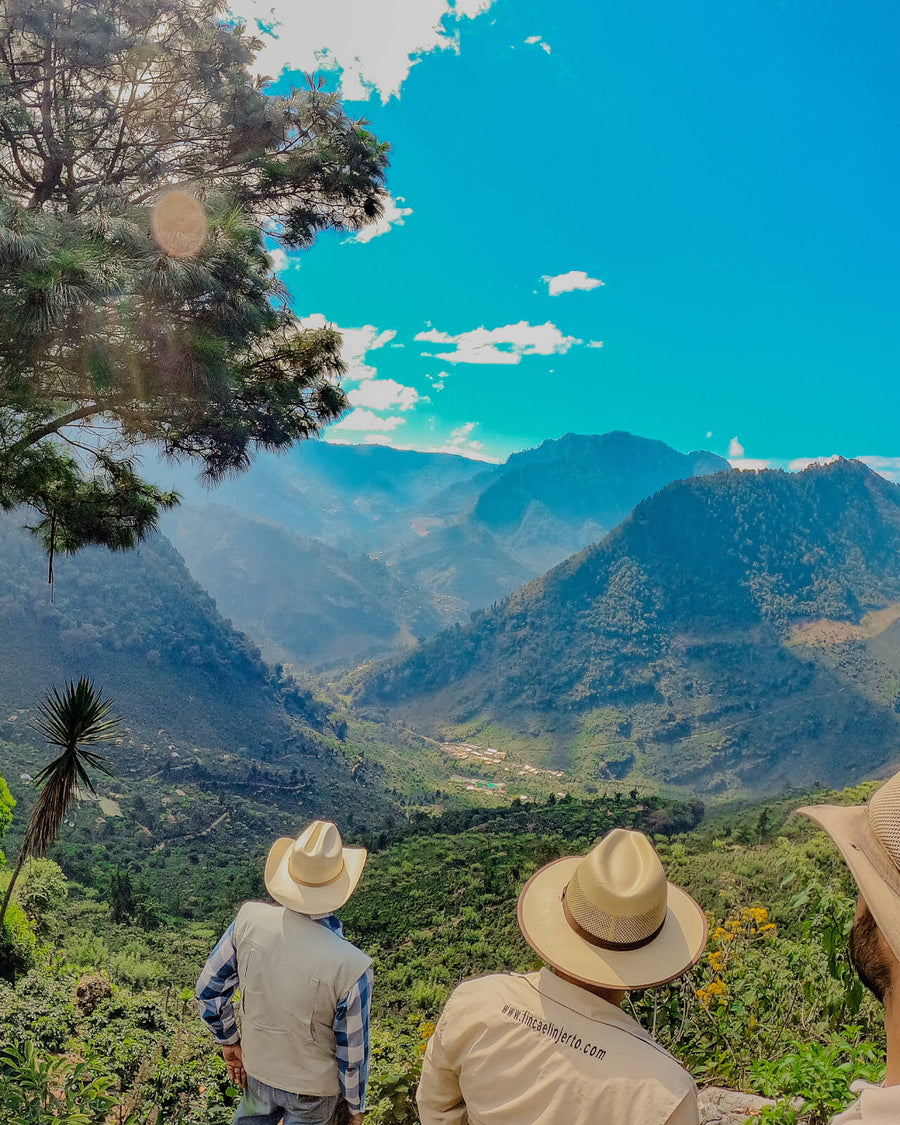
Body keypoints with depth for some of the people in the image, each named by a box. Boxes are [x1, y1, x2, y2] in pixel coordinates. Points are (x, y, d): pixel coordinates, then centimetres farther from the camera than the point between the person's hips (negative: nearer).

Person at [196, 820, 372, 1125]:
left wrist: (229, 1040, 7)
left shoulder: (250, 919, -26)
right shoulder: (352, 968, -35)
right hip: (312, 1088, -2)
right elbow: (352, 1055, -19)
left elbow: (208, 989, -10)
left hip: (257, 1069, 3)